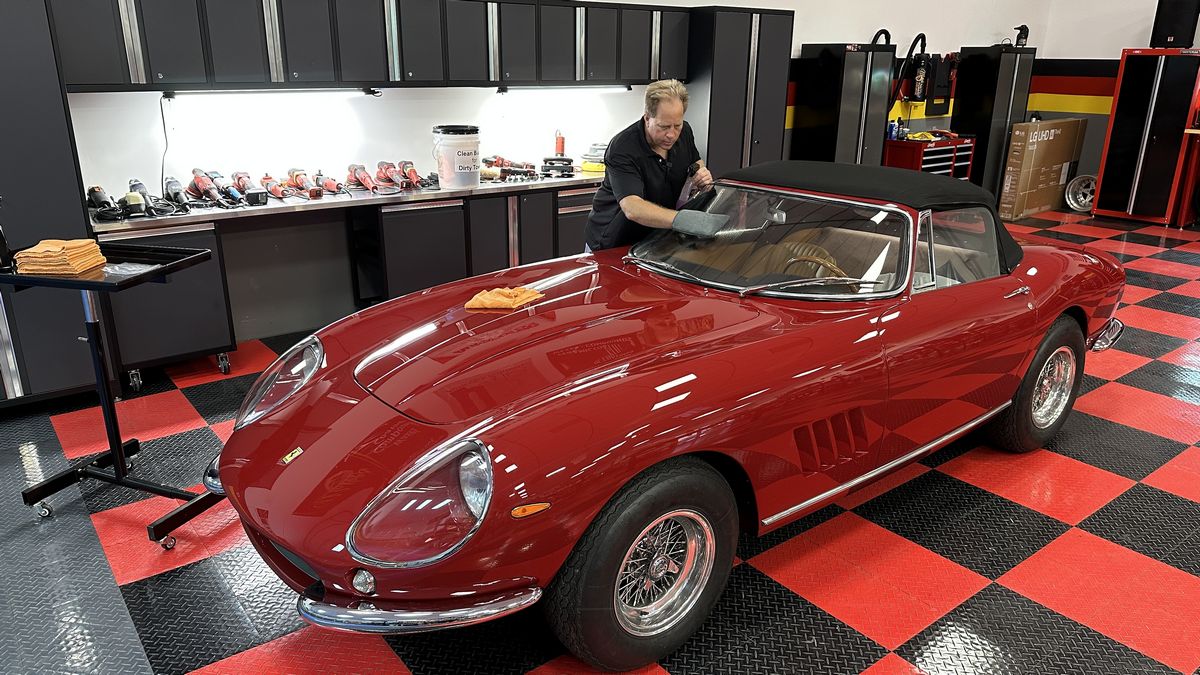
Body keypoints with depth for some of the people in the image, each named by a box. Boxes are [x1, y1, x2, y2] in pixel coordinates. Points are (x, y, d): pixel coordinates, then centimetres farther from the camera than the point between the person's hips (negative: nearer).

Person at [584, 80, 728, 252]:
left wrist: (701, 176, -10)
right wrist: (683, 220, -59)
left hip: (655, 238, 5)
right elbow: (632, 209, -43)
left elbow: (695, 161, 17)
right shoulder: (622, 149, -29)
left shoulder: (684, 132, -6)